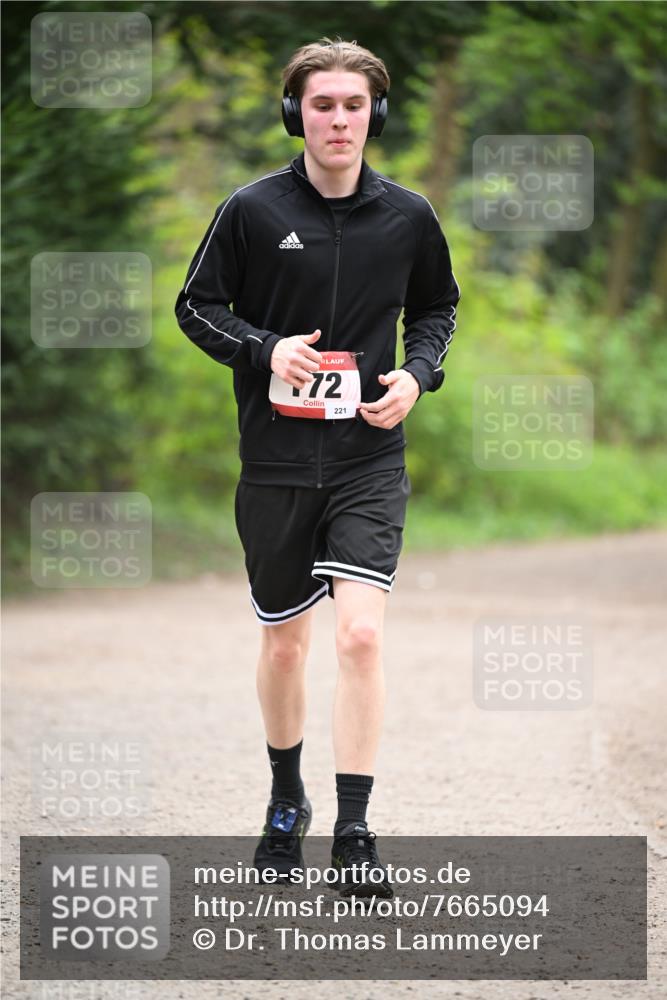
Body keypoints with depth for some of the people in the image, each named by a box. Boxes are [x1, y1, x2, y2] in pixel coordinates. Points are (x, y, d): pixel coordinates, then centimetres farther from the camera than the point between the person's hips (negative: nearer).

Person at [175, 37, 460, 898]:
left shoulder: (408, 216, 0)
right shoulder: (252, 210, -5)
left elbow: (437, 306, 16)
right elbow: (197, 305, 3)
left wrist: (418, 375, -3)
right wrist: (265, 350, -14)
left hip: (370, 459, 0)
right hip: (276, 461, 0)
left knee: (361, 634, -14)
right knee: (283, 641, 11)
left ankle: (353, 835, -9)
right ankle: (285, 804, 32)